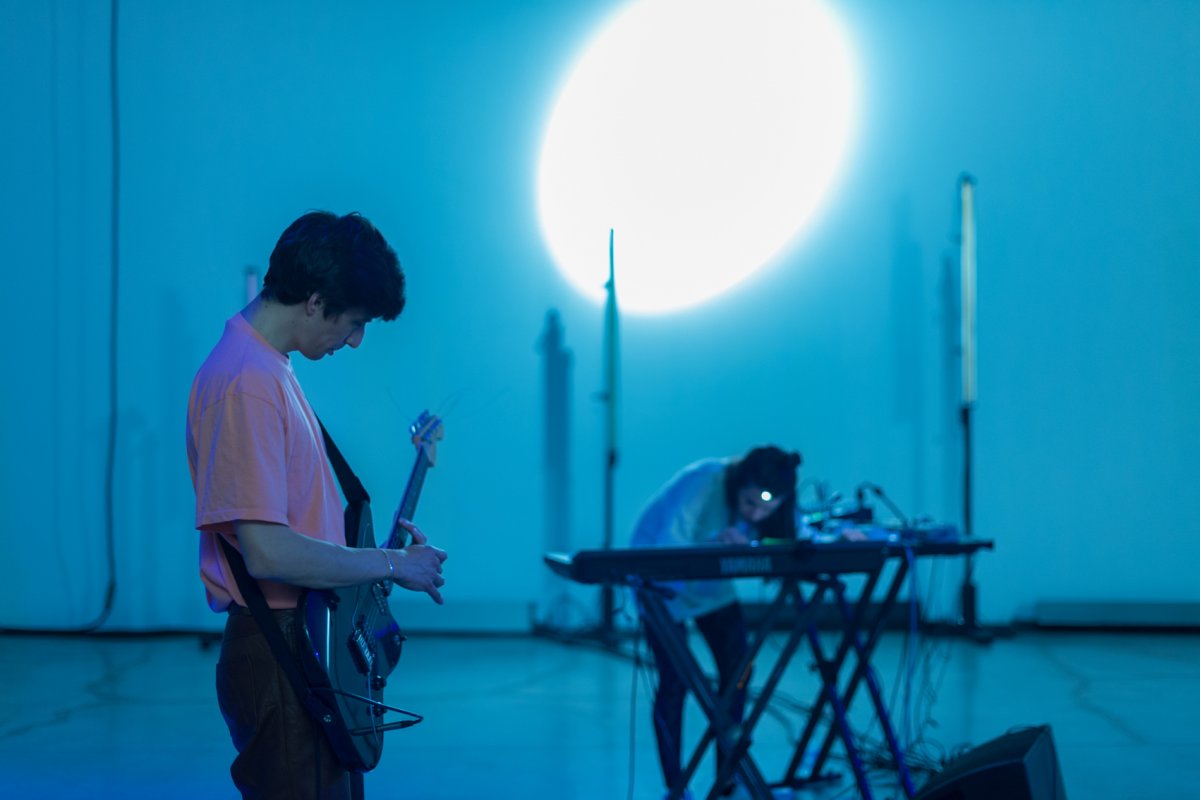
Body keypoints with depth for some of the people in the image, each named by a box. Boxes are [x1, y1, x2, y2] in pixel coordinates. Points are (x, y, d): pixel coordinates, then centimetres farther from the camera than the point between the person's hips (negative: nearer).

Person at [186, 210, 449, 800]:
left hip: (314, 646, 10)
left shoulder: (271, 368, 12)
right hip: (278, 656, -10)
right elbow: (267, 552, -27)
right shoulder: (245, 383, -20)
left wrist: (382, 543, 13)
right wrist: (392, 564, -16)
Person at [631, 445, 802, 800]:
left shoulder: (774, 501, -20)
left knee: (738, 670, -3)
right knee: (675, 679, -9)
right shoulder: (704, 483, -36)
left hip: (711, 577, 5)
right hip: (662, 574, -5)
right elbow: (668, 551, -39)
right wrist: (717, 543, -52)